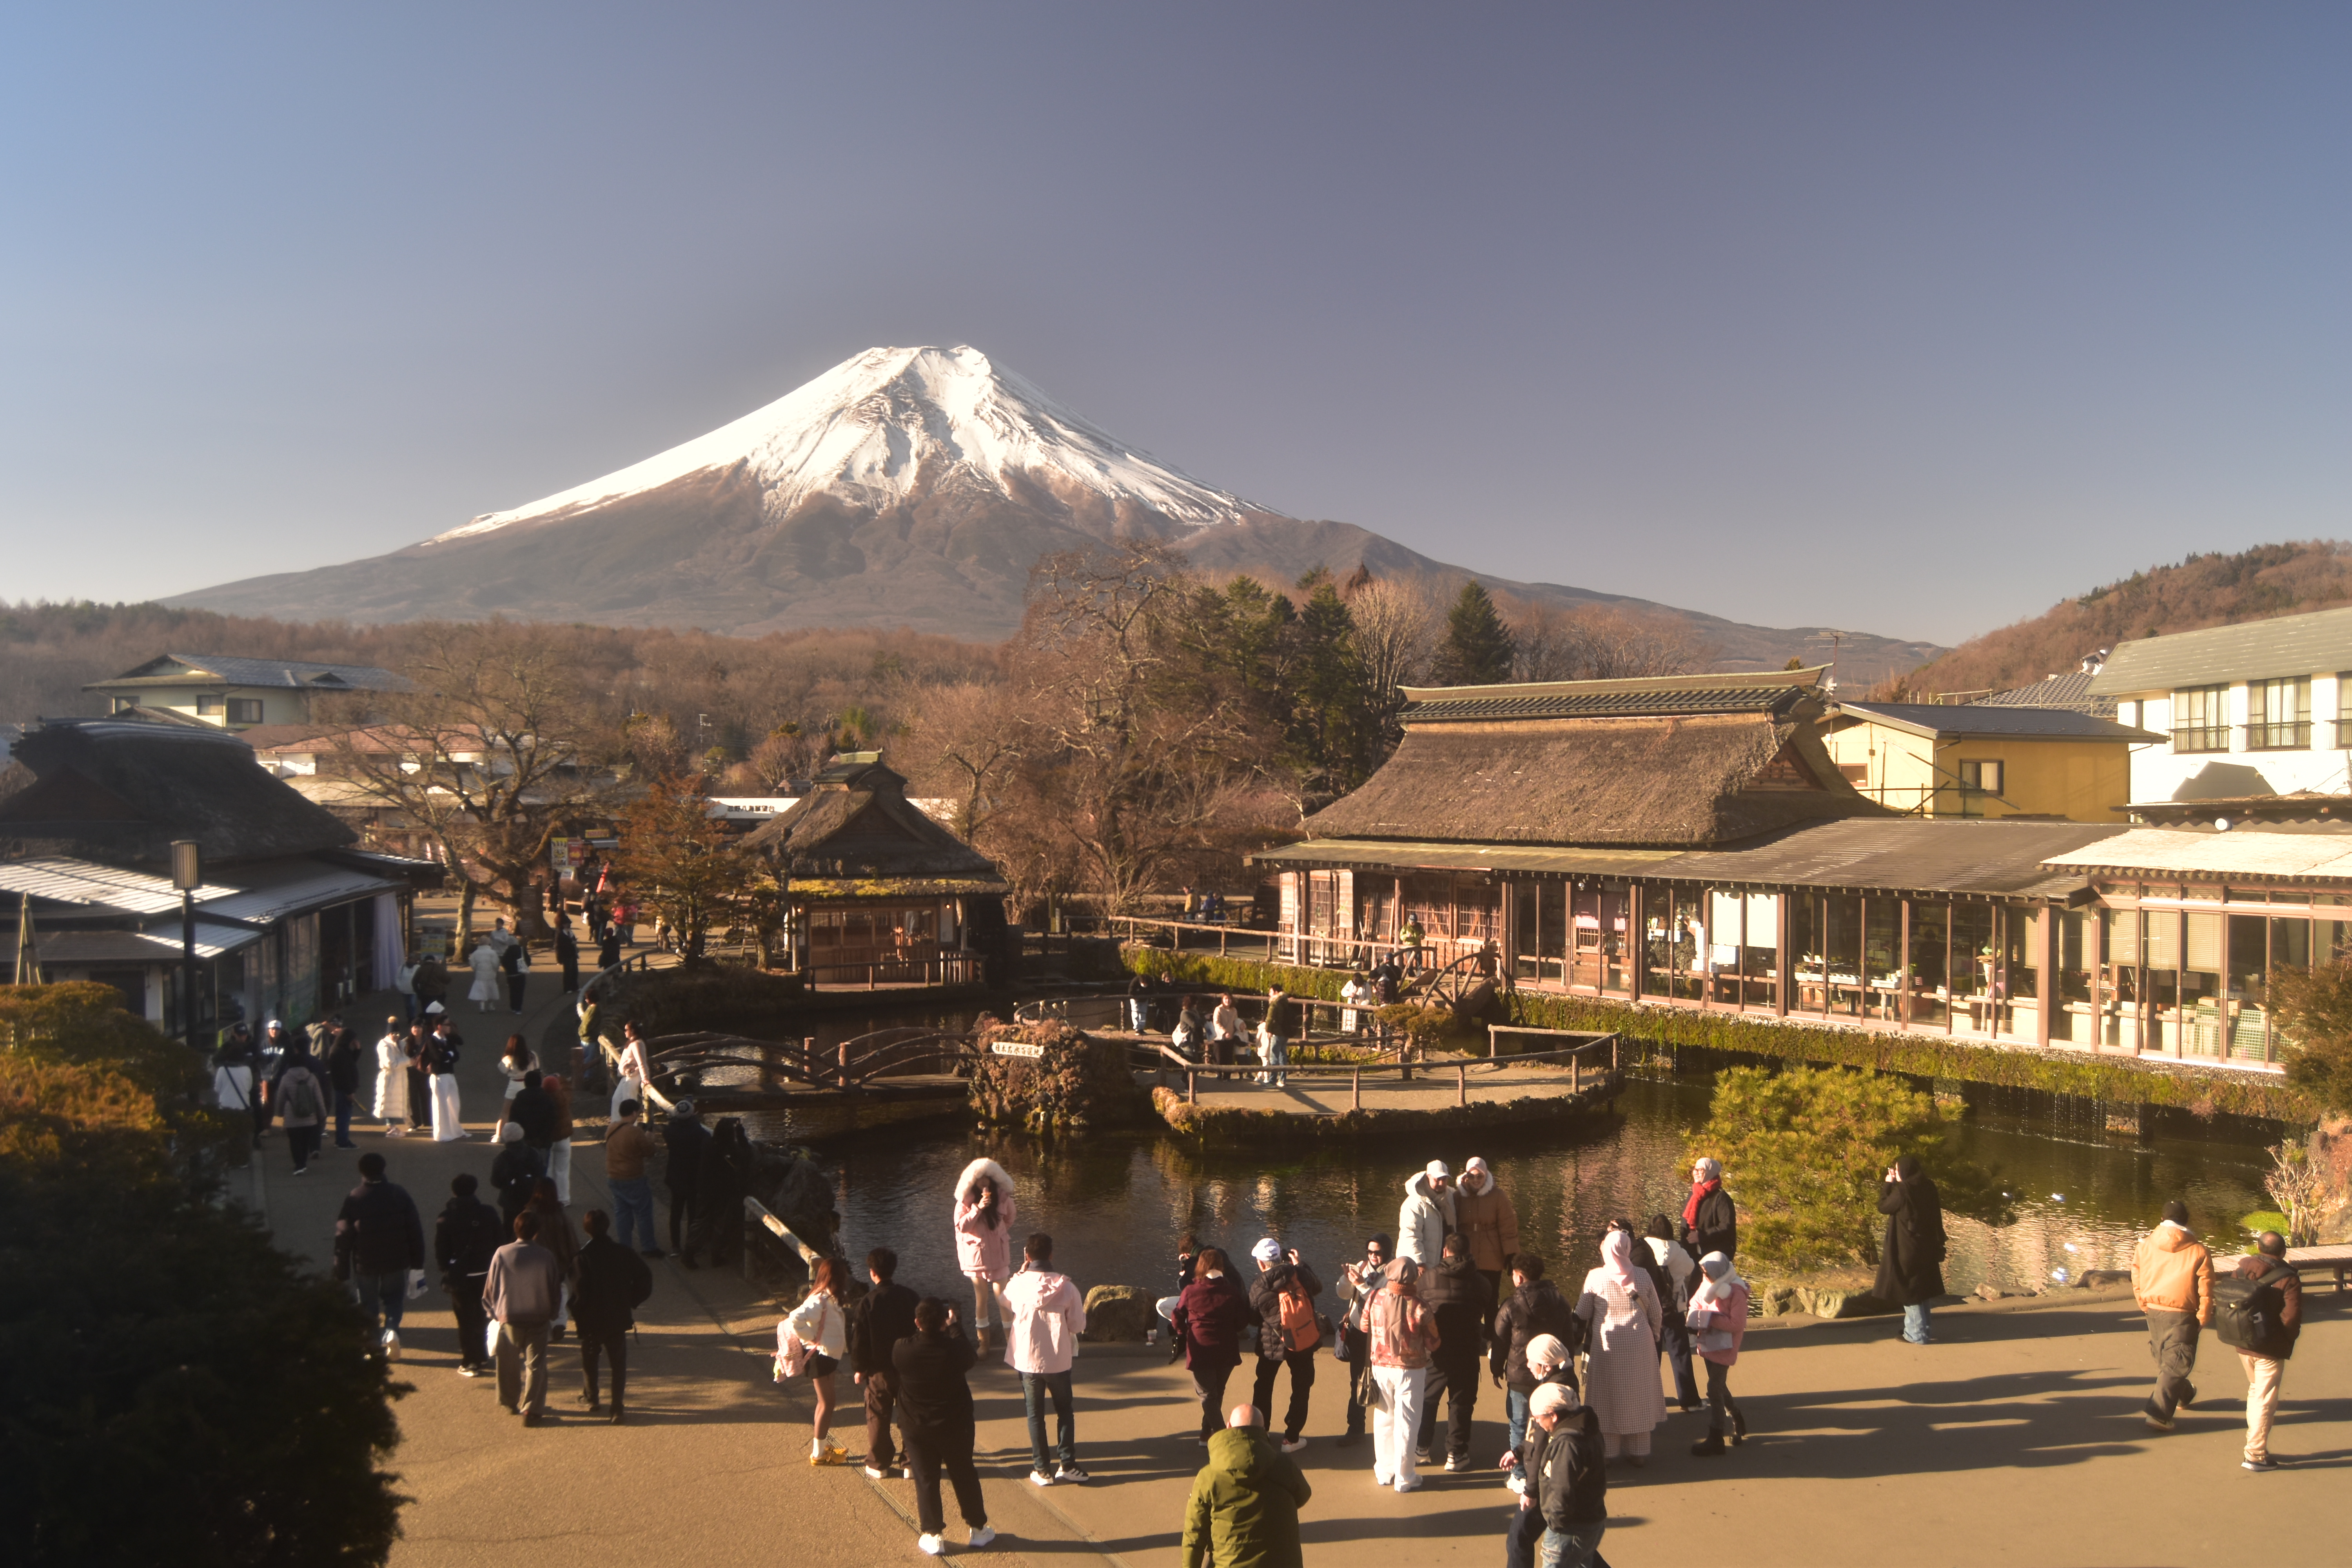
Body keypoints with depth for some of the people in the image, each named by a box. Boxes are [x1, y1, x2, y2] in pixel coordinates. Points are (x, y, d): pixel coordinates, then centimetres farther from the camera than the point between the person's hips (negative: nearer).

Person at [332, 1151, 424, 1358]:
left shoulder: (353, 1199, -11)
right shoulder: (399, 1196, -6)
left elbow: (343, 1238, -9)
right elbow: (415, 1231, -2)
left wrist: (341, 1272, -1)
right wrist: (417, 1262, 7)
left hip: (365, 1263, -1)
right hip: (396, 1260, 2)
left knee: (369, 1304, 16)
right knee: (393, 1297, 20)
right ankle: (392, 1329, -5)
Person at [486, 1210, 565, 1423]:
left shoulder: (502, 1254, -11)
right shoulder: (546, 1257, -11)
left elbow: (490, 1288, -1)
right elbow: (555, 1291, -1)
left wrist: (493, 1312, 15)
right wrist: (552, 1313, 15)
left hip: (509, 1319, 1)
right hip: (538, 1319, -1)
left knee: (509, 1364, 19)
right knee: (535, 1365, 5)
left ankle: (509, 1403, 35)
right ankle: (531, 1409, -1)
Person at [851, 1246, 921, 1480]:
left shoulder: (867, 1303, -16)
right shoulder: (909, 1296, -7)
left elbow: (859, 1340, -11)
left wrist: (858, 1369, 3)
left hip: (880, 1371, -2)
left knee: (878, 1418, 12)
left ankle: (878, 1464, 21)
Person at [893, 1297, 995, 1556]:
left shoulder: (901, 1350, -19)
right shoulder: (956, 1348, -21)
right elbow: (969, 1358, 3)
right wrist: (954, 1326, 14)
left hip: (916, 1428, 0)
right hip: (954, 1425, 0)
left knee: (926, 1481, 12)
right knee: (964, 1476, 16)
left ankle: (933, 1535, 17)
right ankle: (979, 1529, 27)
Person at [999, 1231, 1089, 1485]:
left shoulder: (1017, 1284, -12)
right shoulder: (1066, 1286, -14)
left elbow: (1003, 1301, 12)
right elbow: (1078, 1325, -7)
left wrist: (1022, 1272, 15)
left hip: (1027, 1359, 0)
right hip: (1059, 1360, 0)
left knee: (1035, 1414, 13)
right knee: (1065, 1412, 18)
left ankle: (1042, 1470, 15)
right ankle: (1067, 1464, 17)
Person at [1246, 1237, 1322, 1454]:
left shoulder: (1258, 1287, -16)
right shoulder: (1299, 1274, -12)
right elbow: (1317, 1288, 9)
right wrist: (1301, 1264, 17)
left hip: (1272, 1344, -1)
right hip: (1305, 1341, 1)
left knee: (1263, 1388, 18)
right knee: (1301, 1389, 15)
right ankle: (1291, 1438, 17)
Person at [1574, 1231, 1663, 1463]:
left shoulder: (1595, 1277, -12)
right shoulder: (1642, 1277, -8)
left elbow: (1582, 1313, -4)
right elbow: (1656, 1313, 3)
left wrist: (1584, 1340, 13)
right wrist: (1654, 1336, 20)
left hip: (1606, 1345, -1)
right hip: (1639, 1344, 1)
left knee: (1606, 1398, 10)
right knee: (1638, 1396, 13)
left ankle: (1607, 1452, 15)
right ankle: (1639, 1452, 19)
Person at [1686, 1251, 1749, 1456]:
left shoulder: (1736, 1292, -19)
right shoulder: (1708, 1286, 3)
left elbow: (1736, 1324, -23)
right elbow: (1696, 1305, 11)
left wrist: (1709, 1318, -25)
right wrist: (1695, 1320, -10)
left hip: (1724, 1347, -8)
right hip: (1709, 1345, 8)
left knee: (1715, 1390, -8)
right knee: (1720, 1387, 20)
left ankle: (1715, 1440, -1)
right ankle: (1738, 1423, 41)